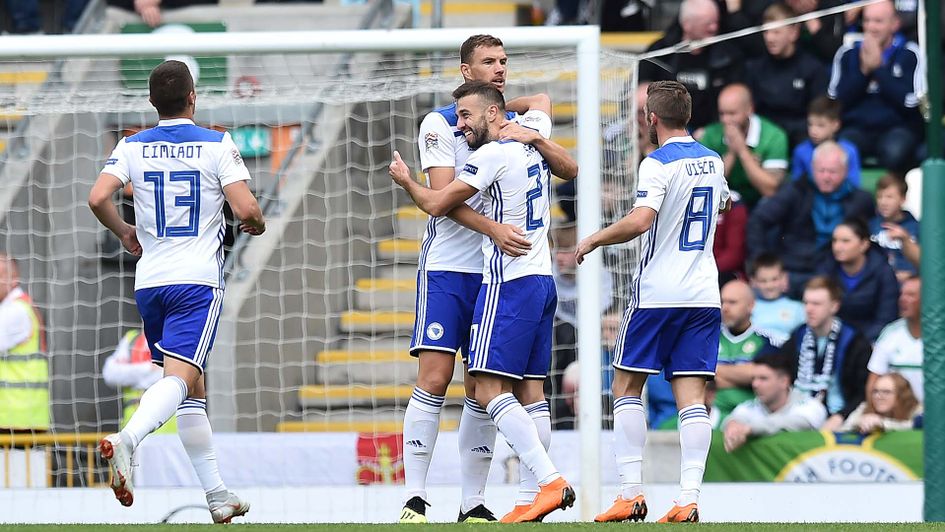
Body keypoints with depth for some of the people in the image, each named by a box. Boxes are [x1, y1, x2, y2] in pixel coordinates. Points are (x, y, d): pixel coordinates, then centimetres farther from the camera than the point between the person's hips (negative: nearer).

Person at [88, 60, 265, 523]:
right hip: (198, 279, -4)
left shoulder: (132, 147, 5)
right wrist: (257, 225, 13)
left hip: (149, 280, 4)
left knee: (192, 388, 15)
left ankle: (217, 495, 17)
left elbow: (97, 199, -6)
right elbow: (246, 209, -11)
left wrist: (125, 234, 14)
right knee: (179, 379, -16)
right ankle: (126, 440, -44)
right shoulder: (217, 146, -3)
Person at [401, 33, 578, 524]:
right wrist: (494, 229, -27)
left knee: (483, 390, 4)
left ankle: (472, 504, 8)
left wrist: (534, 137, -14)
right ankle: (414, 500, -9)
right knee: (434, 378, -11)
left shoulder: (521, 126, 11)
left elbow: (569, 171, 2)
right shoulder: (440, 124, -2)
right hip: (449, 268, -4)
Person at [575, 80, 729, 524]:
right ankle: (688, 498, -10)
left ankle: (631, 492, -1)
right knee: (691, 396, 1)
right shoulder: (712, 161, 11)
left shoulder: (658, 164, -12)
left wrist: (594, 239, -11)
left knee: (626, 387, 6)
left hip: (658, 292, -6)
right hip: (704, 295, 6)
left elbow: (640, 221, -25)